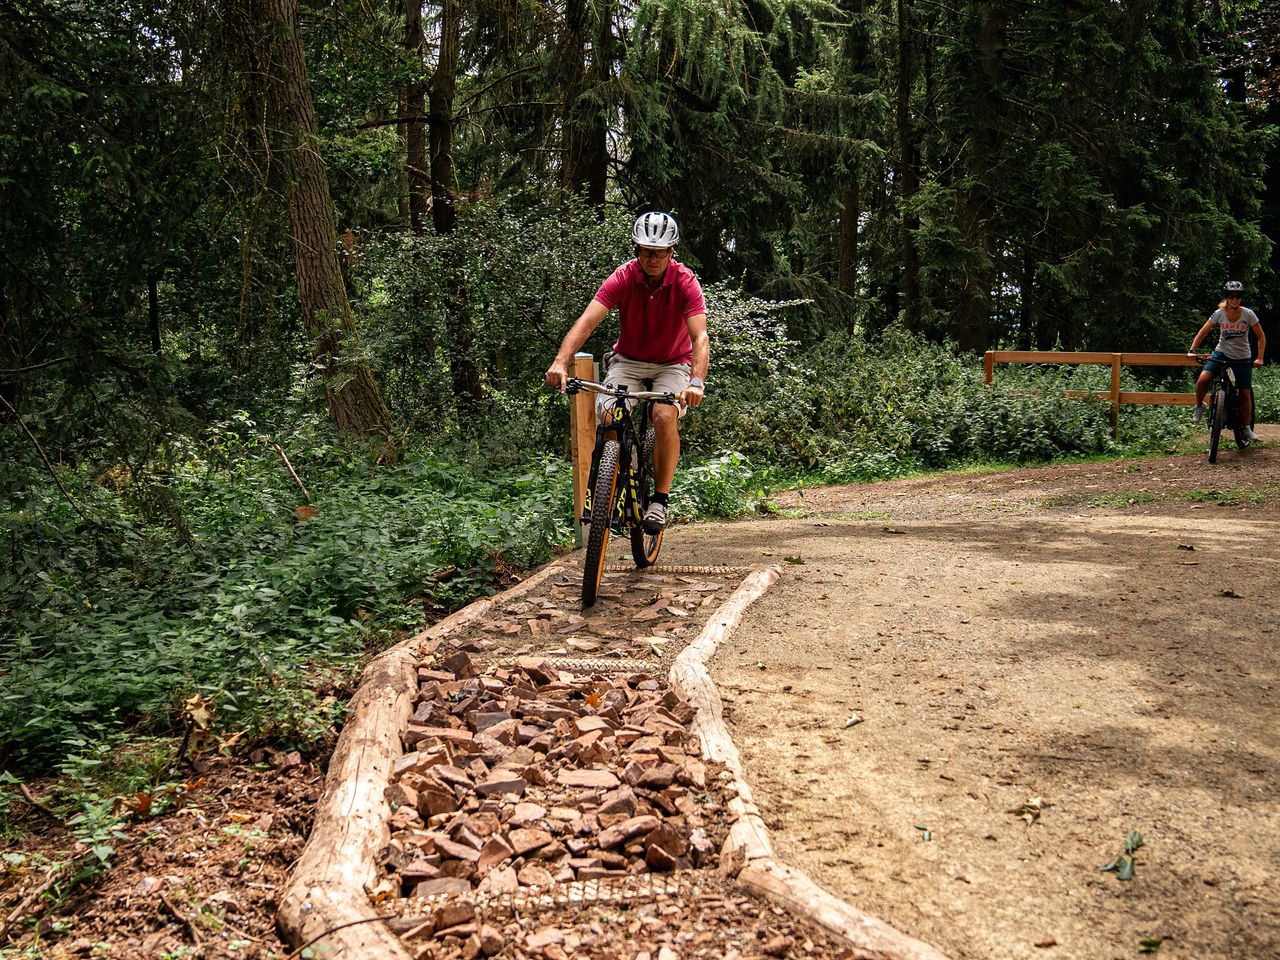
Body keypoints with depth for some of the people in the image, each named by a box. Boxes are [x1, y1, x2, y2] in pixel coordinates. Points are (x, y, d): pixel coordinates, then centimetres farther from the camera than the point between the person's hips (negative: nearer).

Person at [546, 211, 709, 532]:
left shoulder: (685, 282, -20)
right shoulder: (623, 278, -17)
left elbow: (700, 337, -29)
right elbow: (587, 321, -28)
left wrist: (696, 382, -48)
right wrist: (561, 361, -45)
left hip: (672, 363, -1)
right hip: (628, 360, 1)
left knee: (664, 416, -29)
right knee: (609, 416, -25)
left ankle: (660, 499, -13)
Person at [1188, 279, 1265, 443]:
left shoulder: (1248, 314, -11)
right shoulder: (1219, 313, -10)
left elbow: (1261, 337, -5)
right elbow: (1203, 332, -4)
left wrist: (1259, 358, -16)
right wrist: (1192, 350, -16)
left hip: (1242, 358, 0)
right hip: (1222, 354, 0)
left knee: (1245, 394, 1)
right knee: (1202, 380, -25)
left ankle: (1247, 429, 18)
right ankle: (1199, 406, 4)